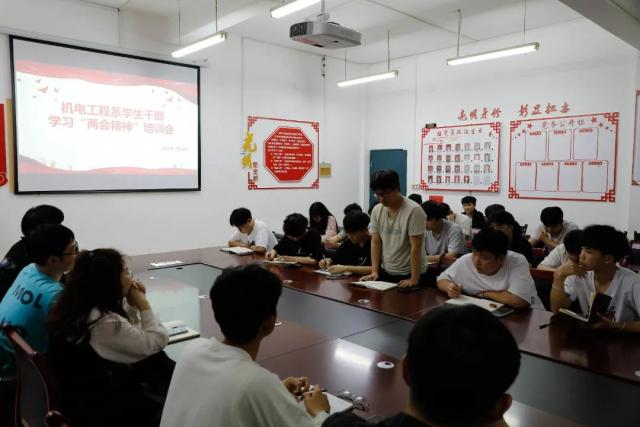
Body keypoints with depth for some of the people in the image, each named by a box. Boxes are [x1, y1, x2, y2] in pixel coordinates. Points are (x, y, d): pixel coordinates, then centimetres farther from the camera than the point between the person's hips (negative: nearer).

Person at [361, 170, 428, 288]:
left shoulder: (414, 211, -18)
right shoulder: (376, 210, 0)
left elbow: (416, 247, -19)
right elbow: (375, 242, 4)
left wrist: (414, 280, -20)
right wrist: (374, 271, -4)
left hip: (409, 274, -5)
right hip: (385, 272, 5)